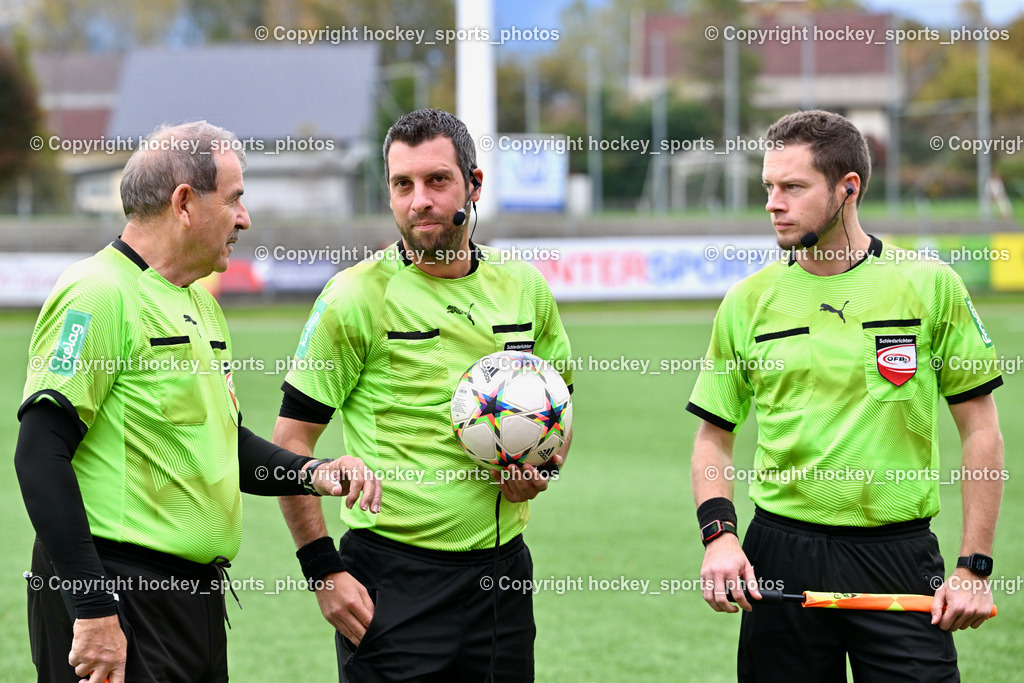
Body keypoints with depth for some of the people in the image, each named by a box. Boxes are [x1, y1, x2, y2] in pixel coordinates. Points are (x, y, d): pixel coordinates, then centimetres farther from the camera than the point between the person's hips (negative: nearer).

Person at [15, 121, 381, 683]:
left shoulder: (200, 304, 18)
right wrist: (94, 610, -24)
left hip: (197, 593, 9)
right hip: (117, 596, -9)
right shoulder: (99, 294, -13)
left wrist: (311, 473, 7)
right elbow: (41, 455, -19)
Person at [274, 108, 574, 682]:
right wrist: (324, 570, -11)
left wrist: (545, 465, 1)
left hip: (502, 568, 4)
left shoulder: (525, 288, 7)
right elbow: (292, 440, -5)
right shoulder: (357, 297, -7)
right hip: (394, 577, -4)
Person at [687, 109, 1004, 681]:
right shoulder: (748, 301, 5)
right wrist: (719, 533, -5)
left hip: (901, 556, -2)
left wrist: (975, 568, -4)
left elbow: (981, 431, 2)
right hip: (780, 558, 2)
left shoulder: (931, 285, -1)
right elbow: (714, 435, 12)